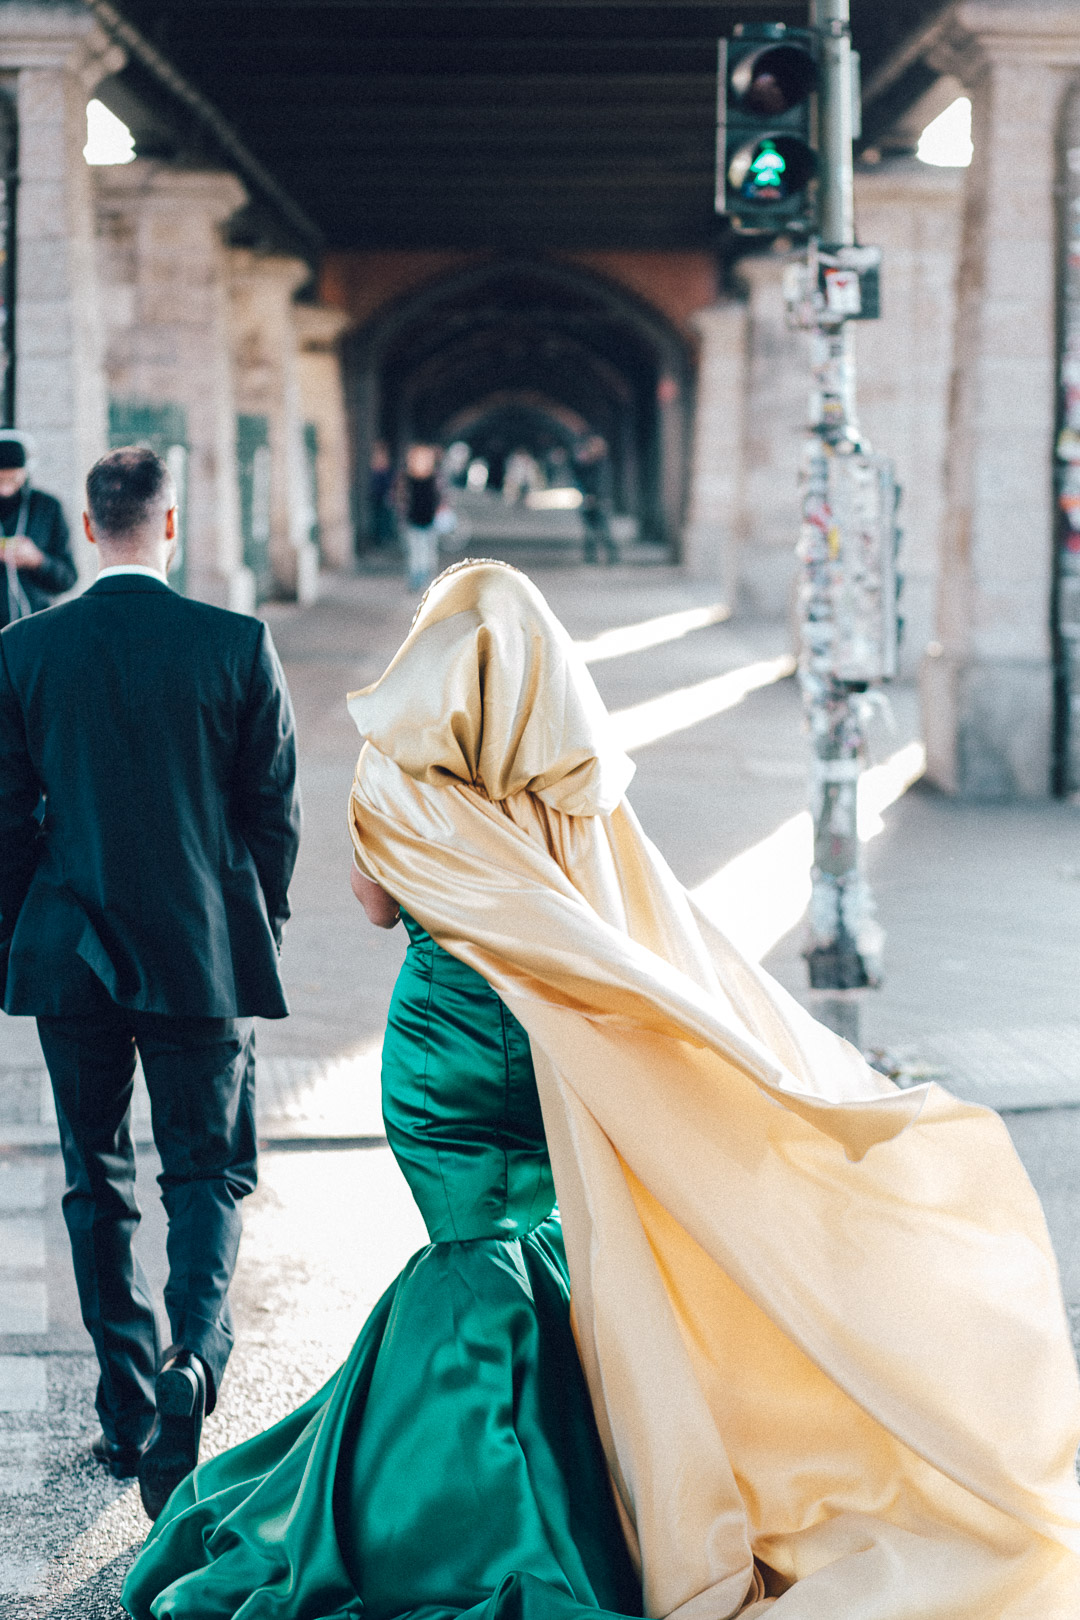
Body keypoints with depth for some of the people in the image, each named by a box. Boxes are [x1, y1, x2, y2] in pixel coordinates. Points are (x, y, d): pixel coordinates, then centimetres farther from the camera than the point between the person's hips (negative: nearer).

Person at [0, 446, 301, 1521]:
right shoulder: (237, 644, -8)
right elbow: (275, 812, -2)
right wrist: (257, 929, 13)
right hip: (203, 950, -1)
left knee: (97, 1184, 14)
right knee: (207, 1172, 9)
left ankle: (127, 1412, 17)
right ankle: (192, 1360, -16)